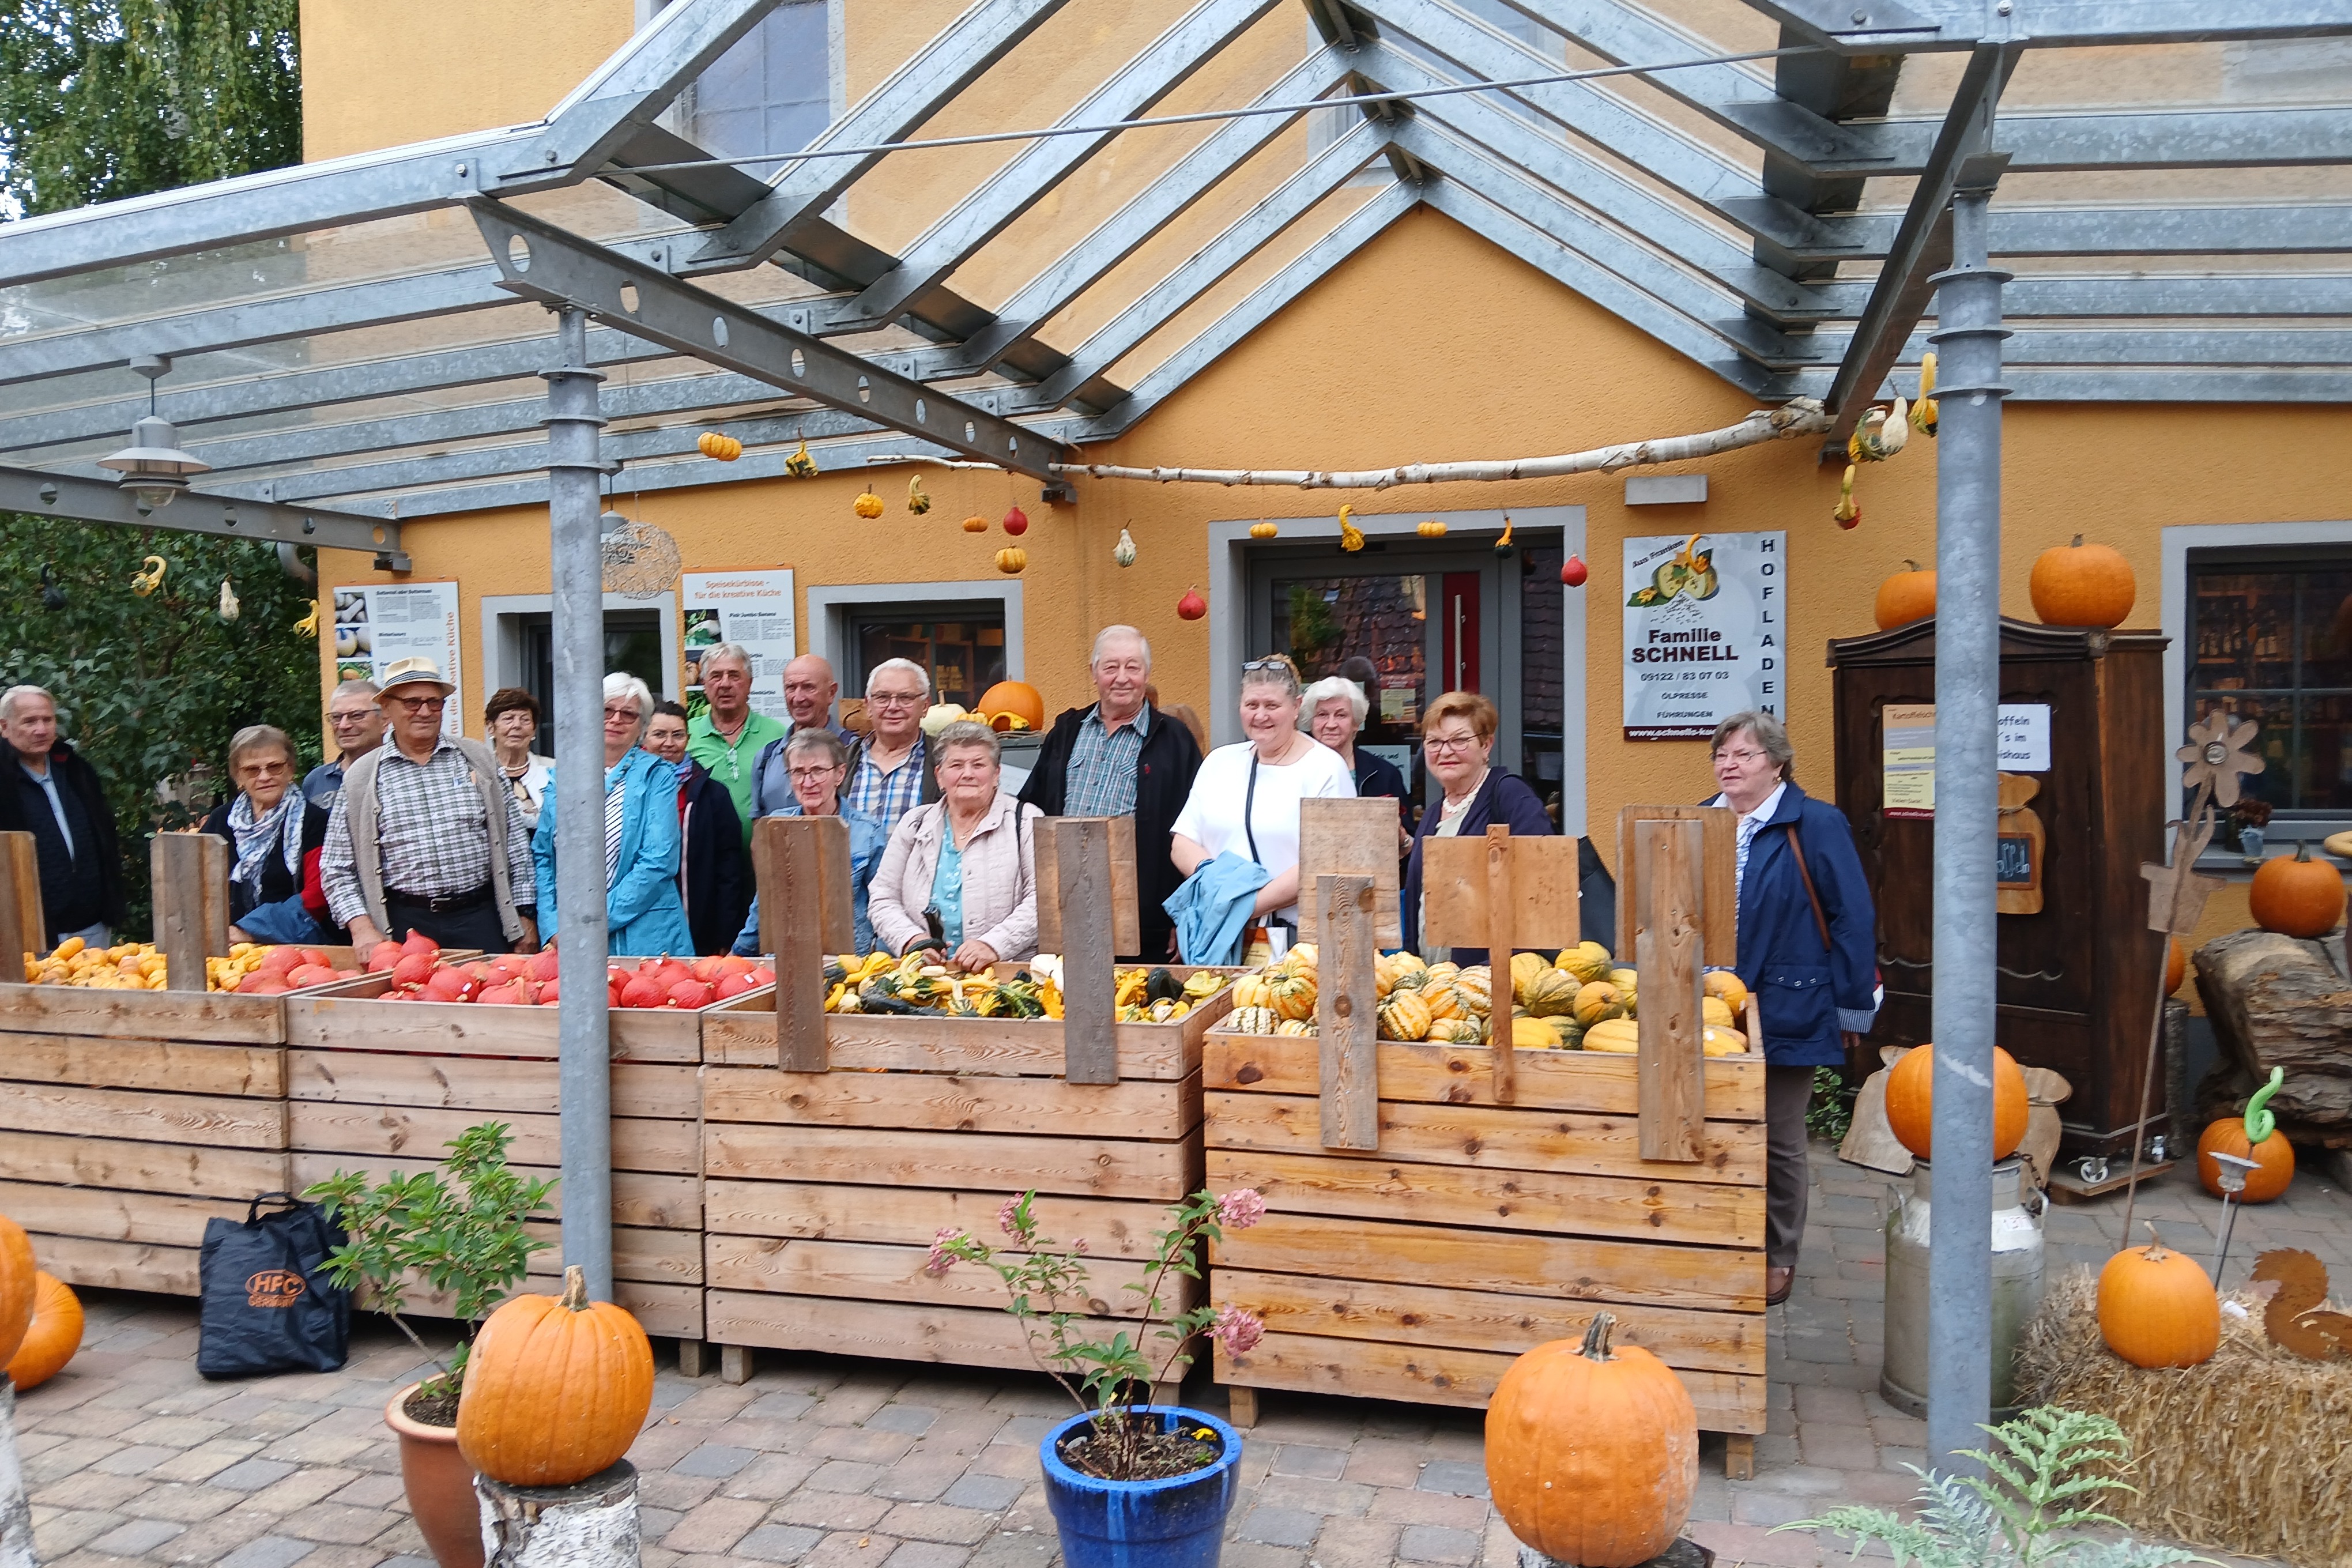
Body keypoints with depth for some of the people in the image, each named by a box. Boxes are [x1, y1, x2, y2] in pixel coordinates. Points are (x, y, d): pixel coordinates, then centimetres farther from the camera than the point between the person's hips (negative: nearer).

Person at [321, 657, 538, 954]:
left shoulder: (477, 759, 9)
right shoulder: (361, 779, 6)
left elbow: (515, 843, 9)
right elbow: (338, 870, 6)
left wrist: (525, 919, 5)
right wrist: (362, 927, -7)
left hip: (481, 920, 1)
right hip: (404, 927, -1)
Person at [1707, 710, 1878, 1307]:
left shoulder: (1816, 826, -7)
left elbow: (1853, 919, -8)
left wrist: (1853, 1007, -10)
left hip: (1785, 1011, -4)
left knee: (1777, 1142, 8)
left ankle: (1777, 1257, 23)